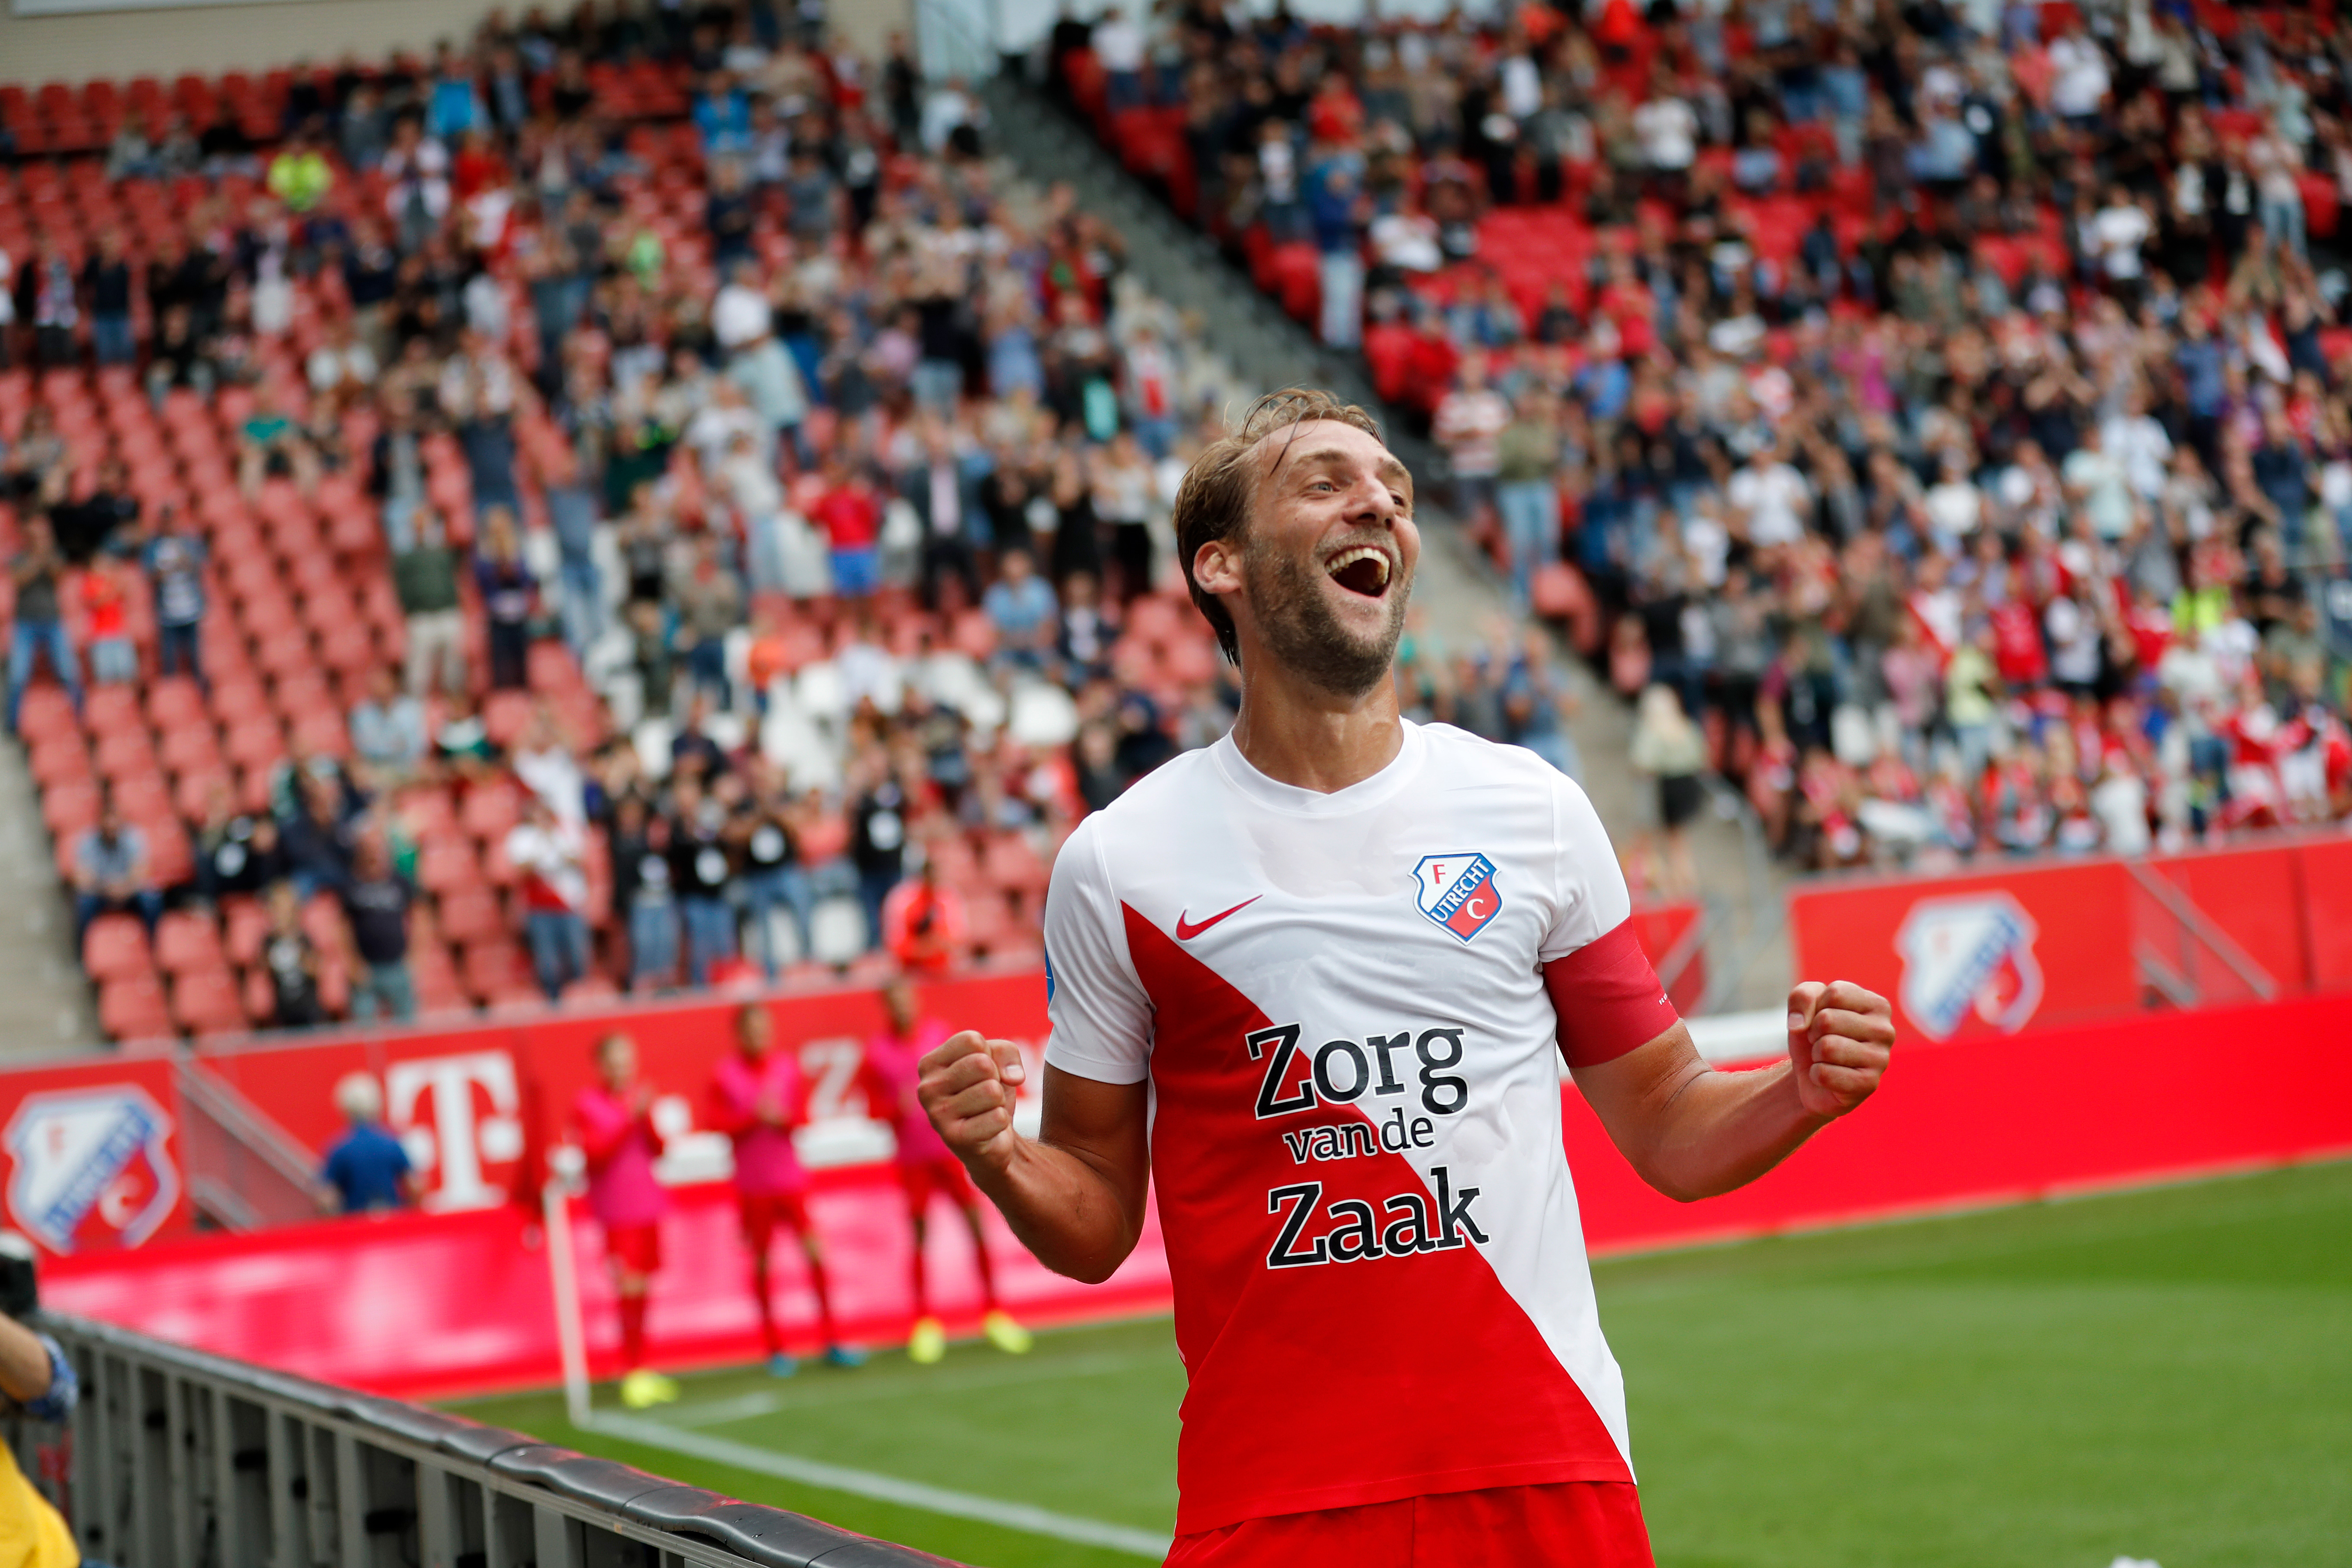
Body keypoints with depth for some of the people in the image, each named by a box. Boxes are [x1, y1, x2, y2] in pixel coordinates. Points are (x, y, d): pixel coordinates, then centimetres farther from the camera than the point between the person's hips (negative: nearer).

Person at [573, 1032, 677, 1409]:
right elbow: (596, 1154, -15)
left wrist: (648, 1120, -9)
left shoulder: (638, 1098, 10)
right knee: (630, 1289, -11)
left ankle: (642, 1370, 16)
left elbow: (657, 1151, 8)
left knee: (643, 1290, 9)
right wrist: (630, 1120, -20)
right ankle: (632, 1373, -7)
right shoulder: (587, 1105, -5)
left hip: (648, 1204, 6)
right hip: (617, 1209, -6)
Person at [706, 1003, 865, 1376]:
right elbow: (720, 1123, -6)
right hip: (752, 1184, -2)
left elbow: (803, 1115, 5)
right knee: (761, 1261, 2)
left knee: (814, 1251, -5)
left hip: (790, 1175, 2)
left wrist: (781, 1116, -16)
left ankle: (832, 1341, 1)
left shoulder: (787, 1066, 5)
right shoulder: (725, 1073, -2)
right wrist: (755, 1116, -20)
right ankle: (774, 1348, 12)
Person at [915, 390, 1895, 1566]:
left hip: (1550, 1468, 1)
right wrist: (999, 1162, -13)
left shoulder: (1532, 809, 6)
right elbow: (1097, 1225, 7)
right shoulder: (1117, 864, 1)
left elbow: (1668, 1133, 12)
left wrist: (1801, 1093, -7)